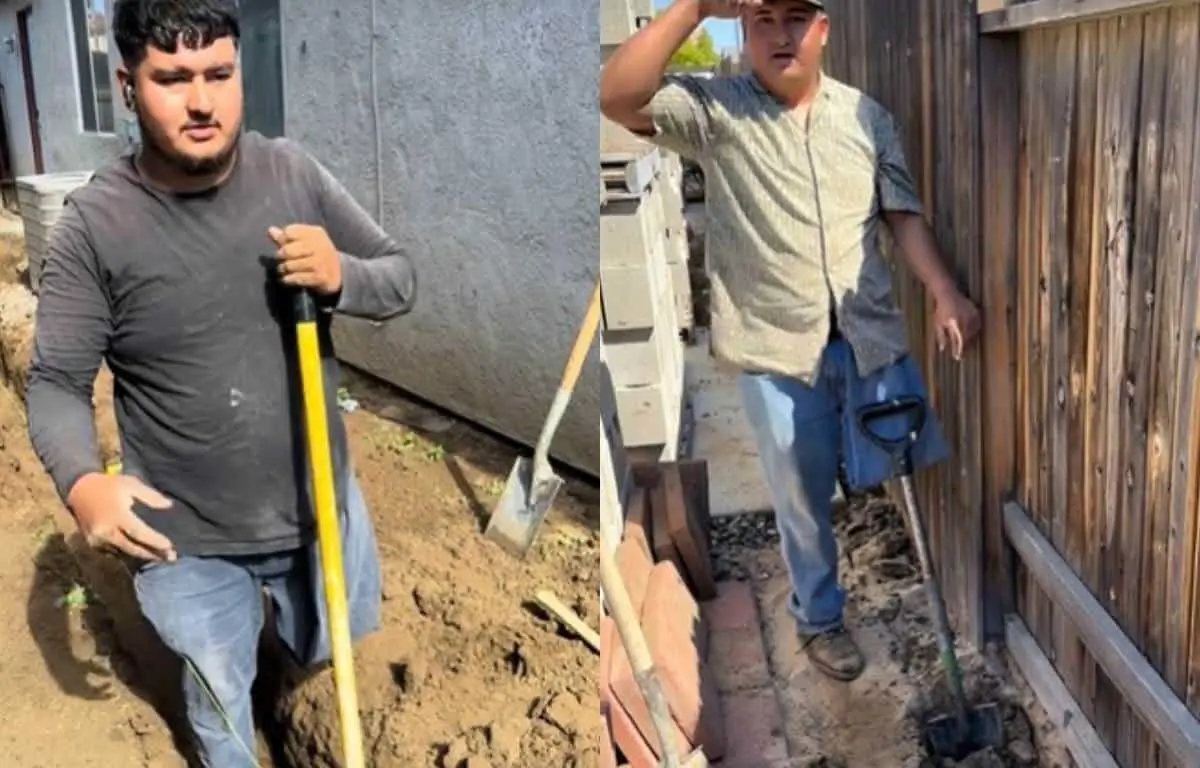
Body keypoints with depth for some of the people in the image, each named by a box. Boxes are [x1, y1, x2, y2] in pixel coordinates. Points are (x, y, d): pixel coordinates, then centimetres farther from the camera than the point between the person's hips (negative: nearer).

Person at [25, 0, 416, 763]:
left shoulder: (294, 172, -9)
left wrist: (341, 275, -23)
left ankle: (282, 605, 61)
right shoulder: (94, 225, -17)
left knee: (338, 655, 27)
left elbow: (401, 278, 0)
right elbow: (57, 383, -12)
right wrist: (81, 481, -32)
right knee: (221, 696, 21)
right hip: (187, 541, -2)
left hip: (322, 508, 3)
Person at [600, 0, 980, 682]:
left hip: (873, 337, 3)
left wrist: (947, 294, -11)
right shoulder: (713, 109, -6)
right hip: (776, 347, -3)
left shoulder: (866, 115, 5)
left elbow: (904, 213, 3)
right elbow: (618, 98, -23)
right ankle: (820, 619, 35)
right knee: (804, 498, 11)